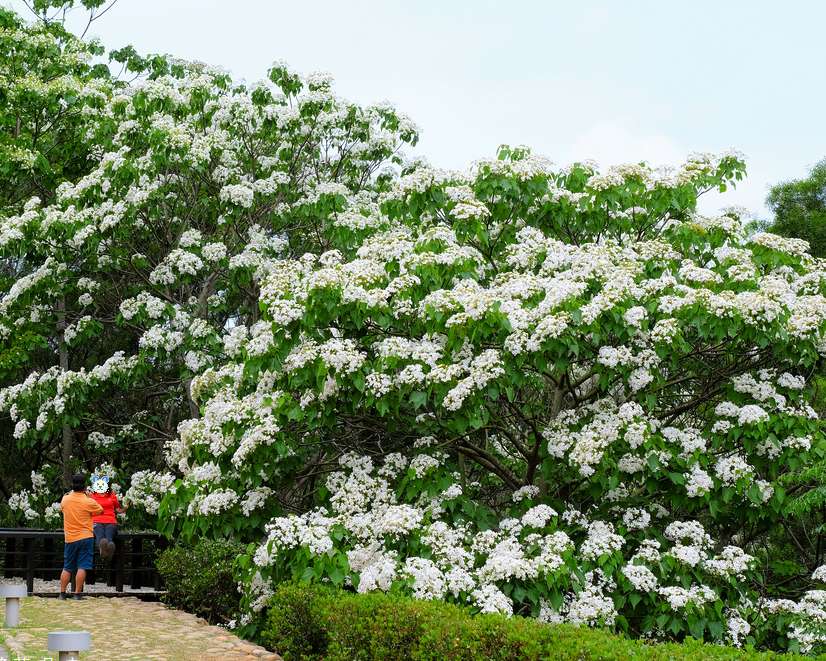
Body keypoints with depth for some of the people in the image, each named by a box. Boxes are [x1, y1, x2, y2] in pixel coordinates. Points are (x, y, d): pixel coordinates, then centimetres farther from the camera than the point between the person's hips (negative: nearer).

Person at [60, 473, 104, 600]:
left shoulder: (65, 500, -1)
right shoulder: (88, 502, -11)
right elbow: (101, 511, 6)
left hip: (70, 539, 4)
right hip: (85, 537, -4)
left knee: (67, 568, 12)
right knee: (82, 567, -3)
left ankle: (62, 593, 14)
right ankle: (78, 593, -4)